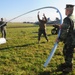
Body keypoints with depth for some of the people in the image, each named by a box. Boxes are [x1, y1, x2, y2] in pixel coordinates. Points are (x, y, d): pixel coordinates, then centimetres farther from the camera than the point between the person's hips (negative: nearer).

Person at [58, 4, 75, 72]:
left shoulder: (67, 19, -21)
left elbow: (64, 31, -24)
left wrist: (60, 39, -12)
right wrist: (62, 26, 14)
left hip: (69, 40, -9)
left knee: (68, 53, 4)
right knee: (66, 52, 22)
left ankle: (69, 67, 17)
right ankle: (67, 63, 38)